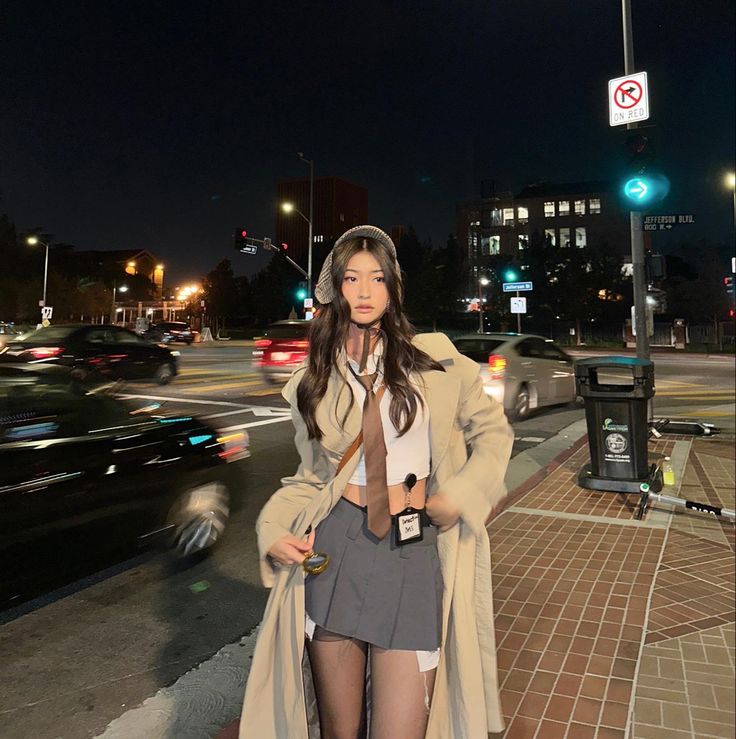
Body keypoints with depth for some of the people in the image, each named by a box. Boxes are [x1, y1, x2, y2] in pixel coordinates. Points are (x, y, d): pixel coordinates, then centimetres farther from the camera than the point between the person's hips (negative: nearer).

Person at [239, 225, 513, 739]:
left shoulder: (433, 360, 1)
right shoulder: (314, 380, 7)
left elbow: (493, 431, 11)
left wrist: (461, 495, -3)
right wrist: (274, 529, -2)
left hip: (415, 553, -1)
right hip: (335, 548, 2)